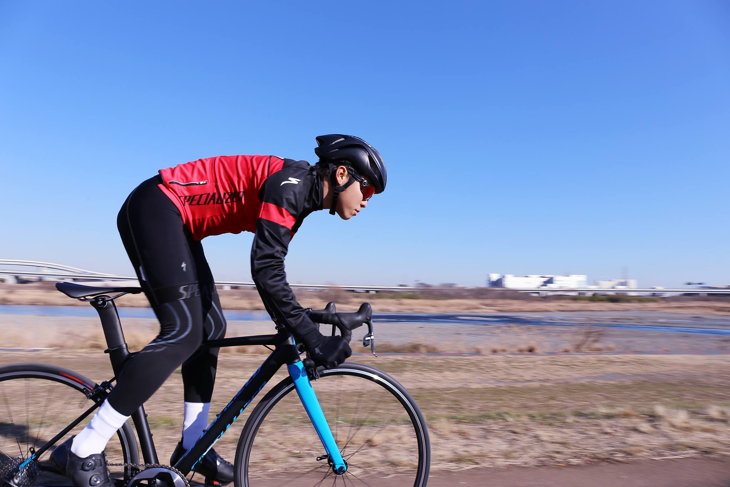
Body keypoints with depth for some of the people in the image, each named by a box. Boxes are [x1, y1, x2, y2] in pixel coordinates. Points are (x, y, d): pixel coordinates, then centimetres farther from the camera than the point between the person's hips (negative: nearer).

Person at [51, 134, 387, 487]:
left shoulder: (300, 196, 8)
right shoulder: (291, 182, -20)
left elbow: (271, 267, 14)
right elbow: (265, 270, -29)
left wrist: (293, 327, 16)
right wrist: (312, 338, -27)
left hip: (173, 220, 10)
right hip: (154, 209, -10)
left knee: (210, 330, 7)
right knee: (184, 333, -16)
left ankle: (192, 445, 18)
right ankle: (83, 451, -6)